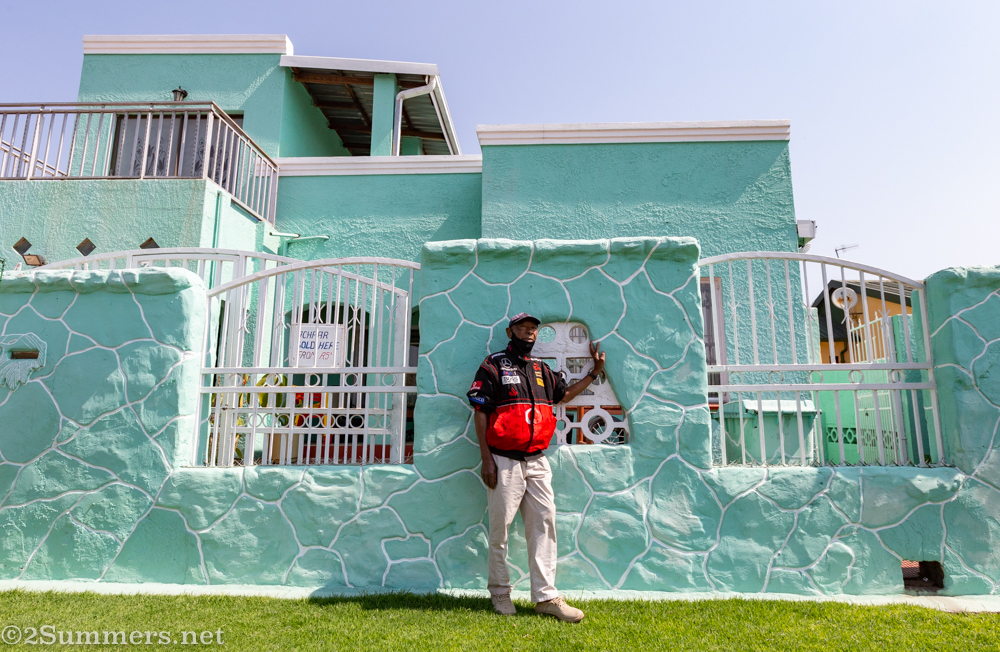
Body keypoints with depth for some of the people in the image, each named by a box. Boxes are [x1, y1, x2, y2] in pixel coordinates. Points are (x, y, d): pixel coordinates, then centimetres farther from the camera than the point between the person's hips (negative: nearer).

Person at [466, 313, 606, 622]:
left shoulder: (541, 369, 16)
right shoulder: (493, 365, -2)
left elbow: (563, 394, 30)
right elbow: (480, 413, -6)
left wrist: (595, 373, 24)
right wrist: (486, 459, -12)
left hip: (537, 461, 5)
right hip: (505, 460, -5)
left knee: (544, 523, 1)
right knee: (500, 526, 2)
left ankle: (546, 596, 7)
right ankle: (499, 591, 19)